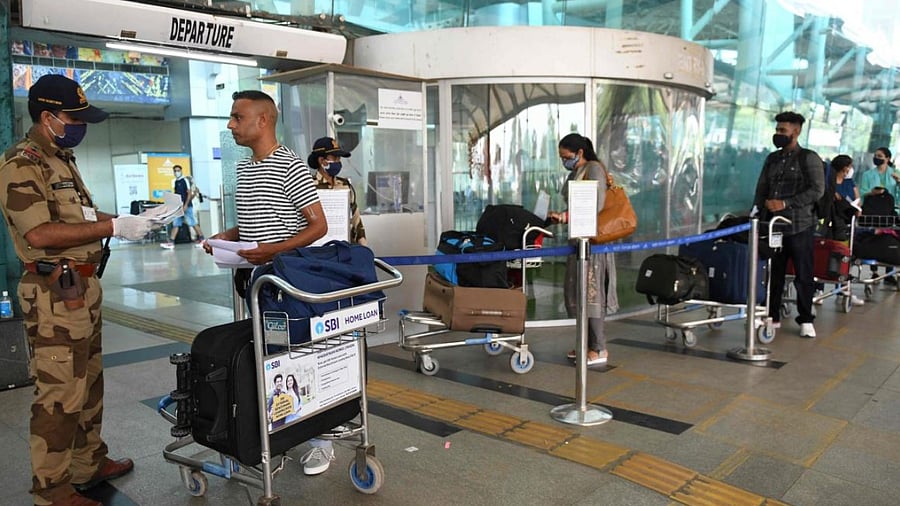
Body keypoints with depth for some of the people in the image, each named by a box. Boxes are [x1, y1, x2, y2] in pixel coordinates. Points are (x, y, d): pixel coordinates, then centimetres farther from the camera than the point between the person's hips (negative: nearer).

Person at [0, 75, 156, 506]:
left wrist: (129, 219, 6)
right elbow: (40, 233, -23)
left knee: (88, 384, 19)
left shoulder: (61, 159, 17)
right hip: (55, 294, -10)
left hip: (82, 287, 10)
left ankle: (89, 463, 34)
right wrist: (114, 227, -22)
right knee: (60, 395, -3)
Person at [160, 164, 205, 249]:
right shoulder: (175, 182, 13)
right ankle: (171, 242, 2)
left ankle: (202, 239, 6)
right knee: (175, 224, 4)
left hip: (187, 206, -7)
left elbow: (190, 193, -13)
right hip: (178, 207, 7)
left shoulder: (185, 180, -9)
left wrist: (186, 205, -18)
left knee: (193, 223, -4)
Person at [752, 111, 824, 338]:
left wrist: (785, 203, -17)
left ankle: (806, 321, 12)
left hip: (799, 226, -5)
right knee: (773, 274, 8)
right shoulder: (772, 158, 15)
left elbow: (817, 190, -11)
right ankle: (772, 317, 17)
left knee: (803, 276, 2)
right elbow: (761, 188, 15)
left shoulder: (809, 158, -2)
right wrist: (756, 213, 2)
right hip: (772, 225, 5)